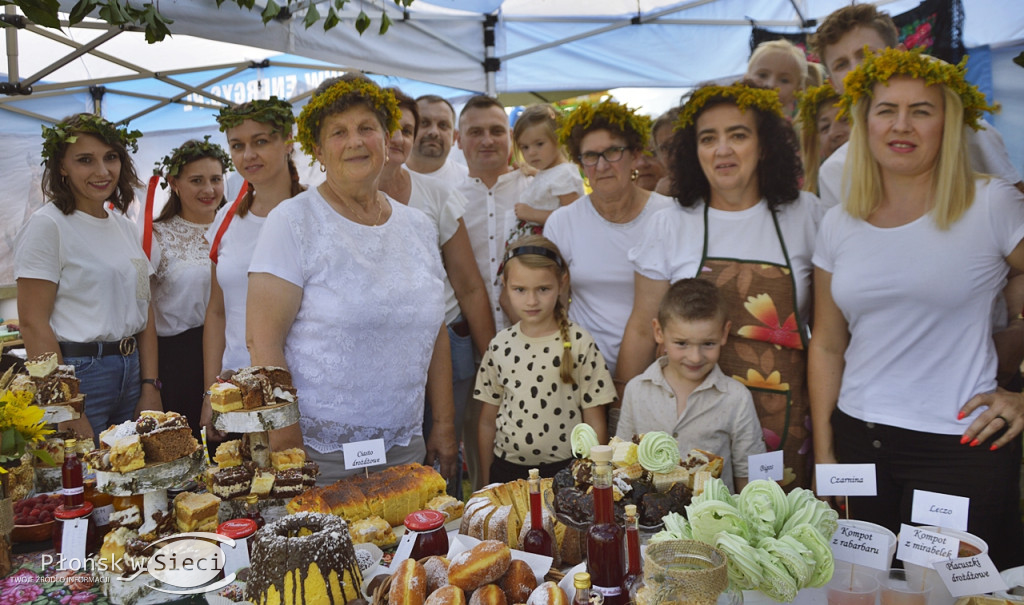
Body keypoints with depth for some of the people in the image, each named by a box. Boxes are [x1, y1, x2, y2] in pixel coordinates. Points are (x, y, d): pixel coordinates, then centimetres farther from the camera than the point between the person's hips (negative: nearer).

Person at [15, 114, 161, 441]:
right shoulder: (47, 226, -9)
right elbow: (33, 323, -14)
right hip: (77, 373, -6)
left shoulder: (127, 228, 12)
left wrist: (150, 388, 4)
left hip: (131, 371, 6)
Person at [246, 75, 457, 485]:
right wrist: (287, 446, -16)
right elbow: (262, 339, -12)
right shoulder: (293, 221, -7)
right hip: (320, 453, -4)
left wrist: (445, 427, 10)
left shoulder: (418, 228, 9)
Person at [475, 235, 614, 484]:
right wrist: (487, 483, 8)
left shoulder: (579, 344, -6)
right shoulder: (500, 346, 2)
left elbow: (595, 424, -3)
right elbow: (487, 422, 9)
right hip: (506, 470, 3)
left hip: (565, 470, -2)